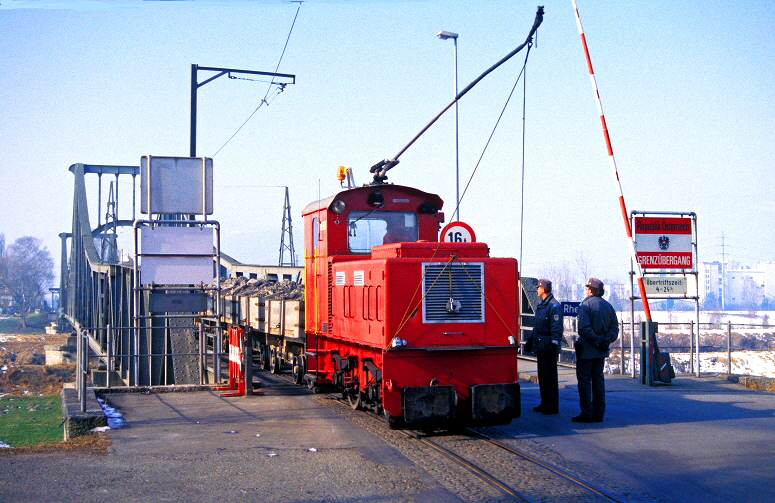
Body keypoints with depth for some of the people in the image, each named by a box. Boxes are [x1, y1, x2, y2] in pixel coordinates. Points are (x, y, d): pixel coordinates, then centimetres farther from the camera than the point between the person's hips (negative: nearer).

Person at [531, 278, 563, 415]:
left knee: (550, 378, -6)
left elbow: (557, 328, -17)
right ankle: (545, 404, 21)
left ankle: (553, 406, -3)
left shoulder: (554, 306, -12)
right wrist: (531, 340, 27)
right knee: (542, 376, 14)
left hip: (548, 348, -10)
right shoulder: (541, 305, 17)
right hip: (540, 347, 10)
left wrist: (554, 343, -22)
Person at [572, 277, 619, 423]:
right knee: (598, 380, 12)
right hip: (601, 351, 7)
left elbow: (584, 328, -22)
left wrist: (595, 340, -13)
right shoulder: (608, 306, 11)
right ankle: (599, 414, 13)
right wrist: (604, 341, -1)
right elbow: (614, 328, 7)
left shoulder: (586, 305, -12)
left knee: (584, 380, -1)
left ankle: (587, 413, -3)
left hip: (586, 351, -7)